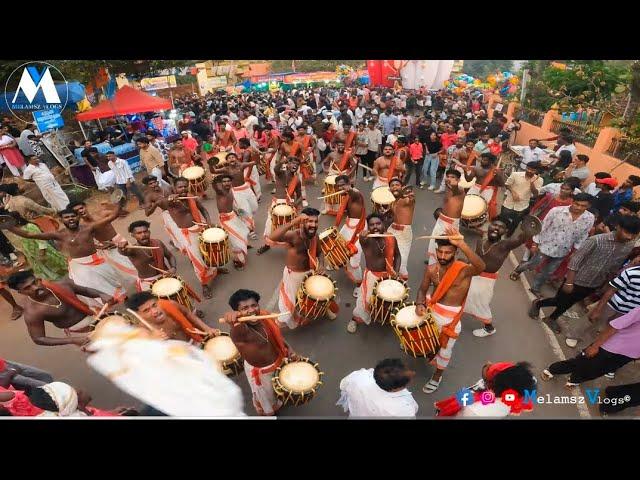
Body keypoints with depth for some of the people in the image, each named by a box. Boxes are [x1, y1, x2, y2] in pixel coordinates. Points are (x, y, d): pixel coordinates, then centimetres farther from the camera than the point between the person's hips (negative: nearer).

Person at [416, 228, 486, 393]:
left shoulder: (464, 270, -25)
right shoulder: (431, 269, -11)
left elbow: (481, 267, -48)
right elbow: (422, 289, 2)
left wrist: (462, 244, -61)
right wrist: (419, 304, -20)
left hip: (450, 315, -3)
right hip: (430, 309, 4)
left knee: (444, 348, 17)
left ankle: (437, 376, 43)